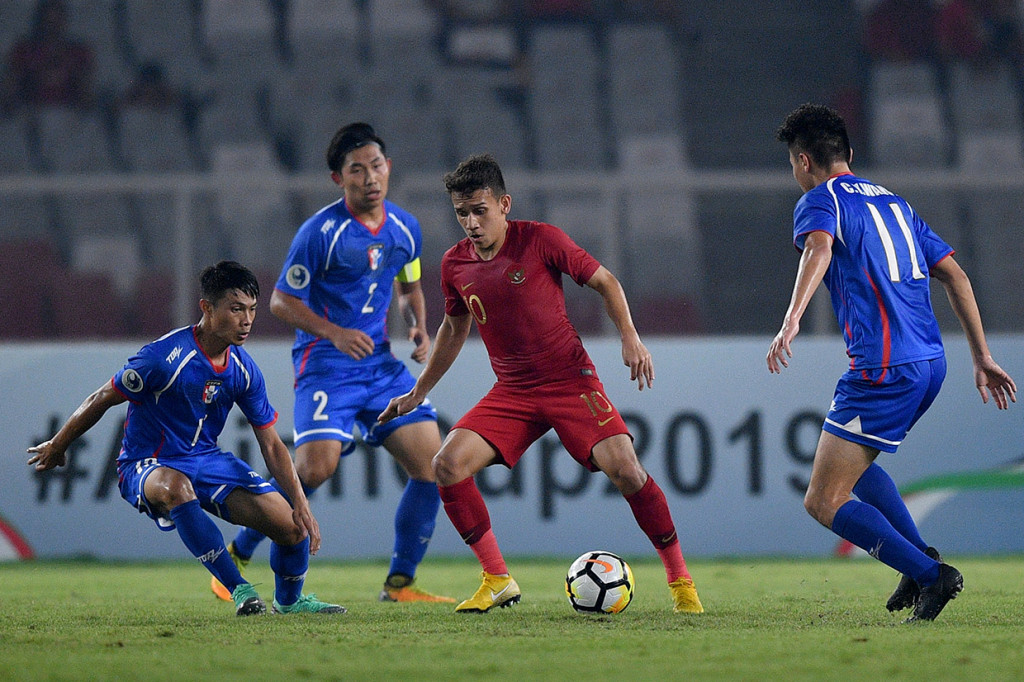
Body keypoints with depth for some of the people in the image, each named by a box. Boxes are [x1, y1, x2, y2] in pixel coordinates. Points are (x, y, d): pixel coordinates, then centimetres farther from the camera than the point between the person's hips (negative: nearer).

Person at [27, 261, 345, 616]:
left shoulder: (244, 370, -4)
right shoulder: (164, 357, -24)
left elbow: (272, 446, 2)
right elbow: (101, 400, -11)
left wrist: (301, 505, -8)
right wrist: (57, 447, 1)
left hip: (206, 458, 6)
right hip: (147, 465, -6)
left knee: (293, 527, -9)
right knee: (174, 486, -44)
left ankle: (289, 601, 25)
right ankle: (240, 591, -33)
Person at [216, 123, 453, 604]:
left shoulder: (405, 228, 6)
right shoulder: (320, 232, -12)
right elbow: (281, 302, -8)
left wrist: (418, 327, 4)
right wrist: (335, 333, -21)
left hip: (382, 364, 6)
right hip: (326, 366, -6)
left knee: (432, 462, -5)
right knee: (316, 465, -22)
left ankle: (400, 584, 7)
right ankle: (237, 555, -1)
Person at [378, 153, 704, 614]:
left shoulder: (540, 240, -10)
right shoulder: (455, 264, 3)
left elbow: (604, 281, 0)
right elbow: (454, 328, 21)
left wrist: (630, 338, -13)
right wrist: (419, 392, 25)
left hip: (570, 380, -4)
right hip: (511, 392, 4)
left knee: (623, 468, -20)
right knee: (448, 464, -15)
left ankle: (680, 580, -3)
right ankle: (498, 581, -3)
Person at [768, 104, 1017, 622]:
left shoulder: (819, 201, -1)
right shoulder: (892, 203, 23)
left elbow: (819, 249, -25)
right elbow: (954, 275, 21)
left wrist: (791, 321, -40)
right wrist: (982, 359, 23)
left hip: (884, 371, -9)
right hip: (930, 361, 9)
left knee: (824, 502, -5)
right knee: (852, 461, 30)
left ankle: (929, 574, -17)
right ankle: (921, 558, 15)